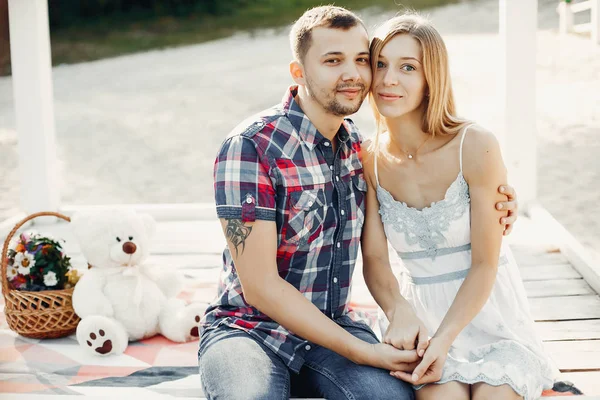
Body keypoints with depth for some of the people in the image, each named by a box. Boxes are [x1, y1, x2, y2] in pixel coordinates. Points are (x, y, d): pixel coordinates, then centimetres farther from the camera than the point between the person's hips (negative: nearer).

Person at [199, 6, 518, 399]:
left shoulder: (359, 146, 4)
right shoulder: (250, 147, -16)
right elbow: (260, 286, -18)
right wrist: (362, 352, -18)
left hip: (334, 324, 5)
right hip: (251, 327, -4)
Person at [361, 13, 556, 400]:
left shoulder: (475, 147, -17)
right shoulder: (369, 160, -5)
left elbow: (484, 264, -14)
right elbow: (374, 259, -5)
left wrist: (443, 341, -23)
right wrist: (400, 313, -25)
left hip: (489, 312, -1)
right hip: (421, 314, 1)